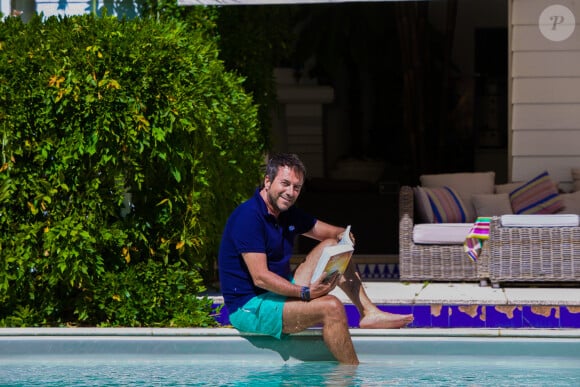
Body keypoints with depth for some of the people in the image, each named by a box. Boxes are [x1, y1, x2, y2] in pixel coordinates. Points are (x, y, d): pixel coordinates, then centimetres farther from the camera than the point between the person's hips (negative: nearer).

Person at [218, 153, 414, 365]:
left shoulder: (288, 214, 11)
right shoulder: (248, 216, -19)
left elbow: (334, 233, 18)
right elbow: (260, 277, -26)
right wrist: (305, 292, -33)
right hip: (249, 308, -10)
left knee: (331, 246, 9)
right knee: (331, 307, -27)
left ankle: (369, 312, 1)